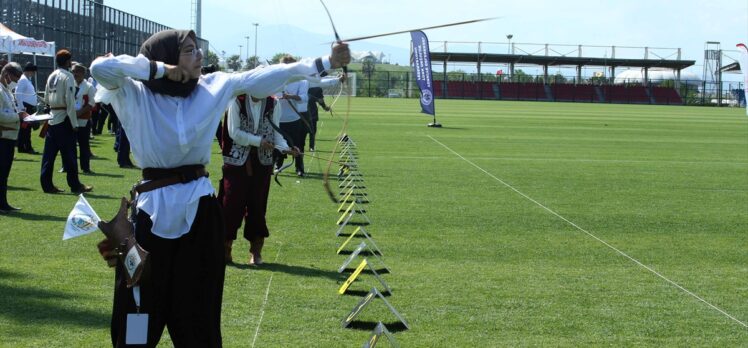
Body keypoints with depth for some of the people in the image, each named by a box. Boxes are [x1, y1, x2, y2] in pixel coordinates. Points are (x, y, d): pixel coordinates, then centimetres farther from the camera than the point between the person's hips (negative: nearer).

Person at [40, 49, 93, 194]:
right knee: (69, 153, -1)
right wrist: (74, 123, -13)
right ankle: (75, 185, 4)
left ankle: (46, 184, 8)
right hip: (64, 119, -7)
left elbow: (46, 99, 11)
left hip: (52, 117, 7)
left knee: (49, 152, 7)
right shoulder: (68, 77, -12)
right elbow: (70, 101, -15)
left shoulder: (52, 76, 9)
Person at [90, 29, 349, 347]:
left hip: (198, 207, 3)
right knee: (138, 308, 4)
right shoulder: (134, 94, -6)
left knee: (198, 308, 9)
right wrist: (160, 69, -17)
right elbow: (101, 67, -23)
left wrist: (327, 62, 1)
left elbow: (267, 76, 3)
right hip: (154, 207, -3)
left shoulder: (213, 87, 3)